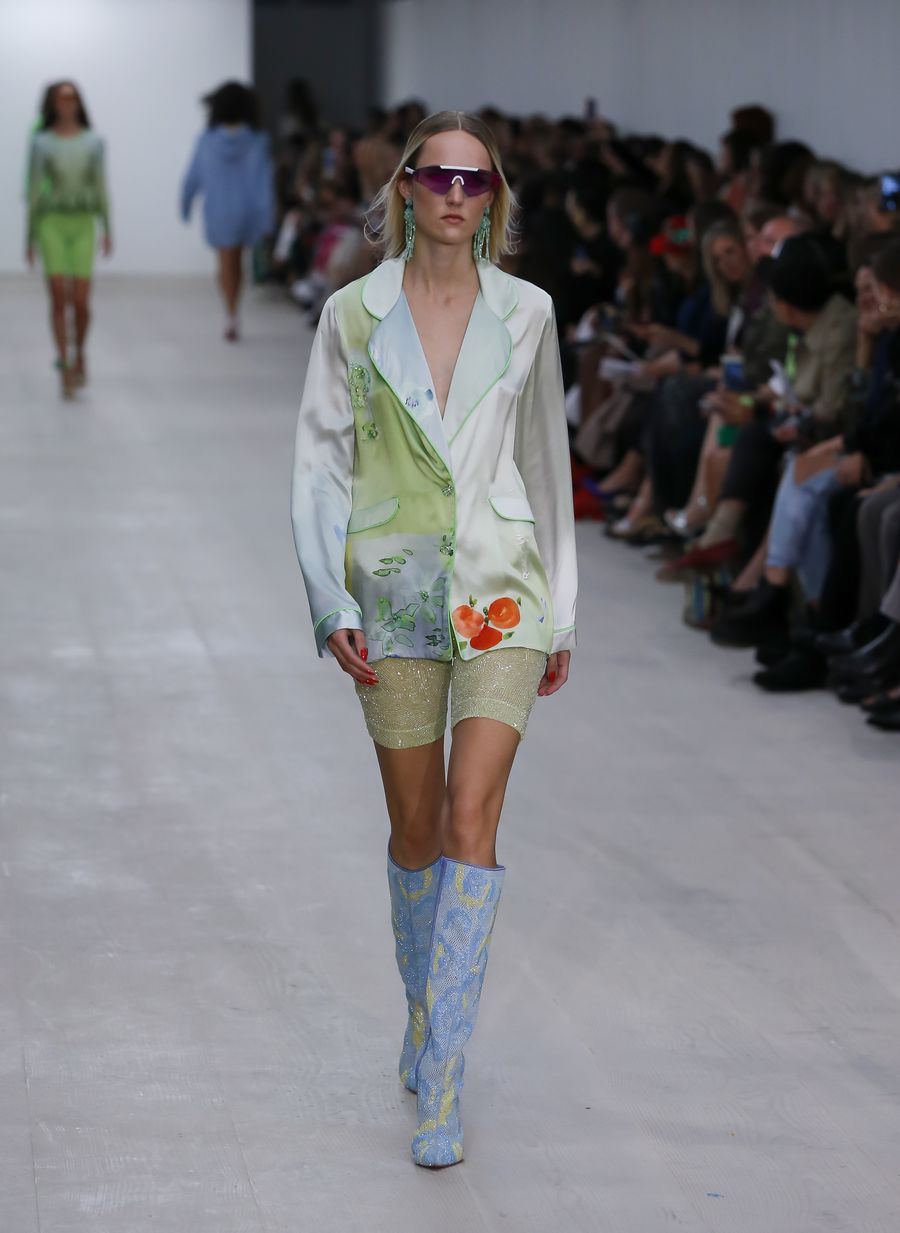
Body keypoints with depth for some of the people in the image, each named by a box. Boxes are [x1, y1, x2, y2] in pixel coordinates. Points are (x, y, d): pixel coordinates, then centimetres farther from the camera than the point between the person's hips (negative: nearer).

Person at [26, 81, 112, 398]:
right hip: (52, 224, -1)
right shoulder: (41, 143, 0)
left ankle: (79, 354, 25)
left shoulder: (94, 142, 3)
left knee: (81, 301, -3)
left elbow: (100, 187, 5)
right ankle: (65, 367, -5)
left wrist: (107, 230, -3)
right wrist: (29, 237, 2)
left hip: (83, 225, 1)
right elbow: (33, 190, 3)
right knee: (59, 297, -9)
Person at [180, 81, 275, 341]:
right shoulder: (256, 141, -9)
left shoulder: (207, 140, -8)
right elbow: (264, 181, -12)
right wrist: (267, 218, -8)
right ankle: (232, 314, 26)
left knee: (226, 263, 7)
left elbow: (193, 177, 1)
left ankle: (231, 314, -10)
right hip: (246, 209, 1)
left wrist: (185, 206, 16)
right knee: (237, 260, 19)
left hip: (218, 211, -1)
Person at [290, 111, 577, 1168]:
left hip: (498, 585, -1)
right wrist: (330, 606, -8)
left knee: (471, 821, -12)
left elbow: (546, 459, 11)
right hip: (394, 591, 1)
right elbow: (319, 464, 2)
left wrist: (560, 613, 13)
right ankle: (425, 1011, 34)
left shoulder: (525, 313, 2)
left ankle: (440, 1081, -11)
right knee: (416, 829, 9)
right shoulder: (352, 314, 0)